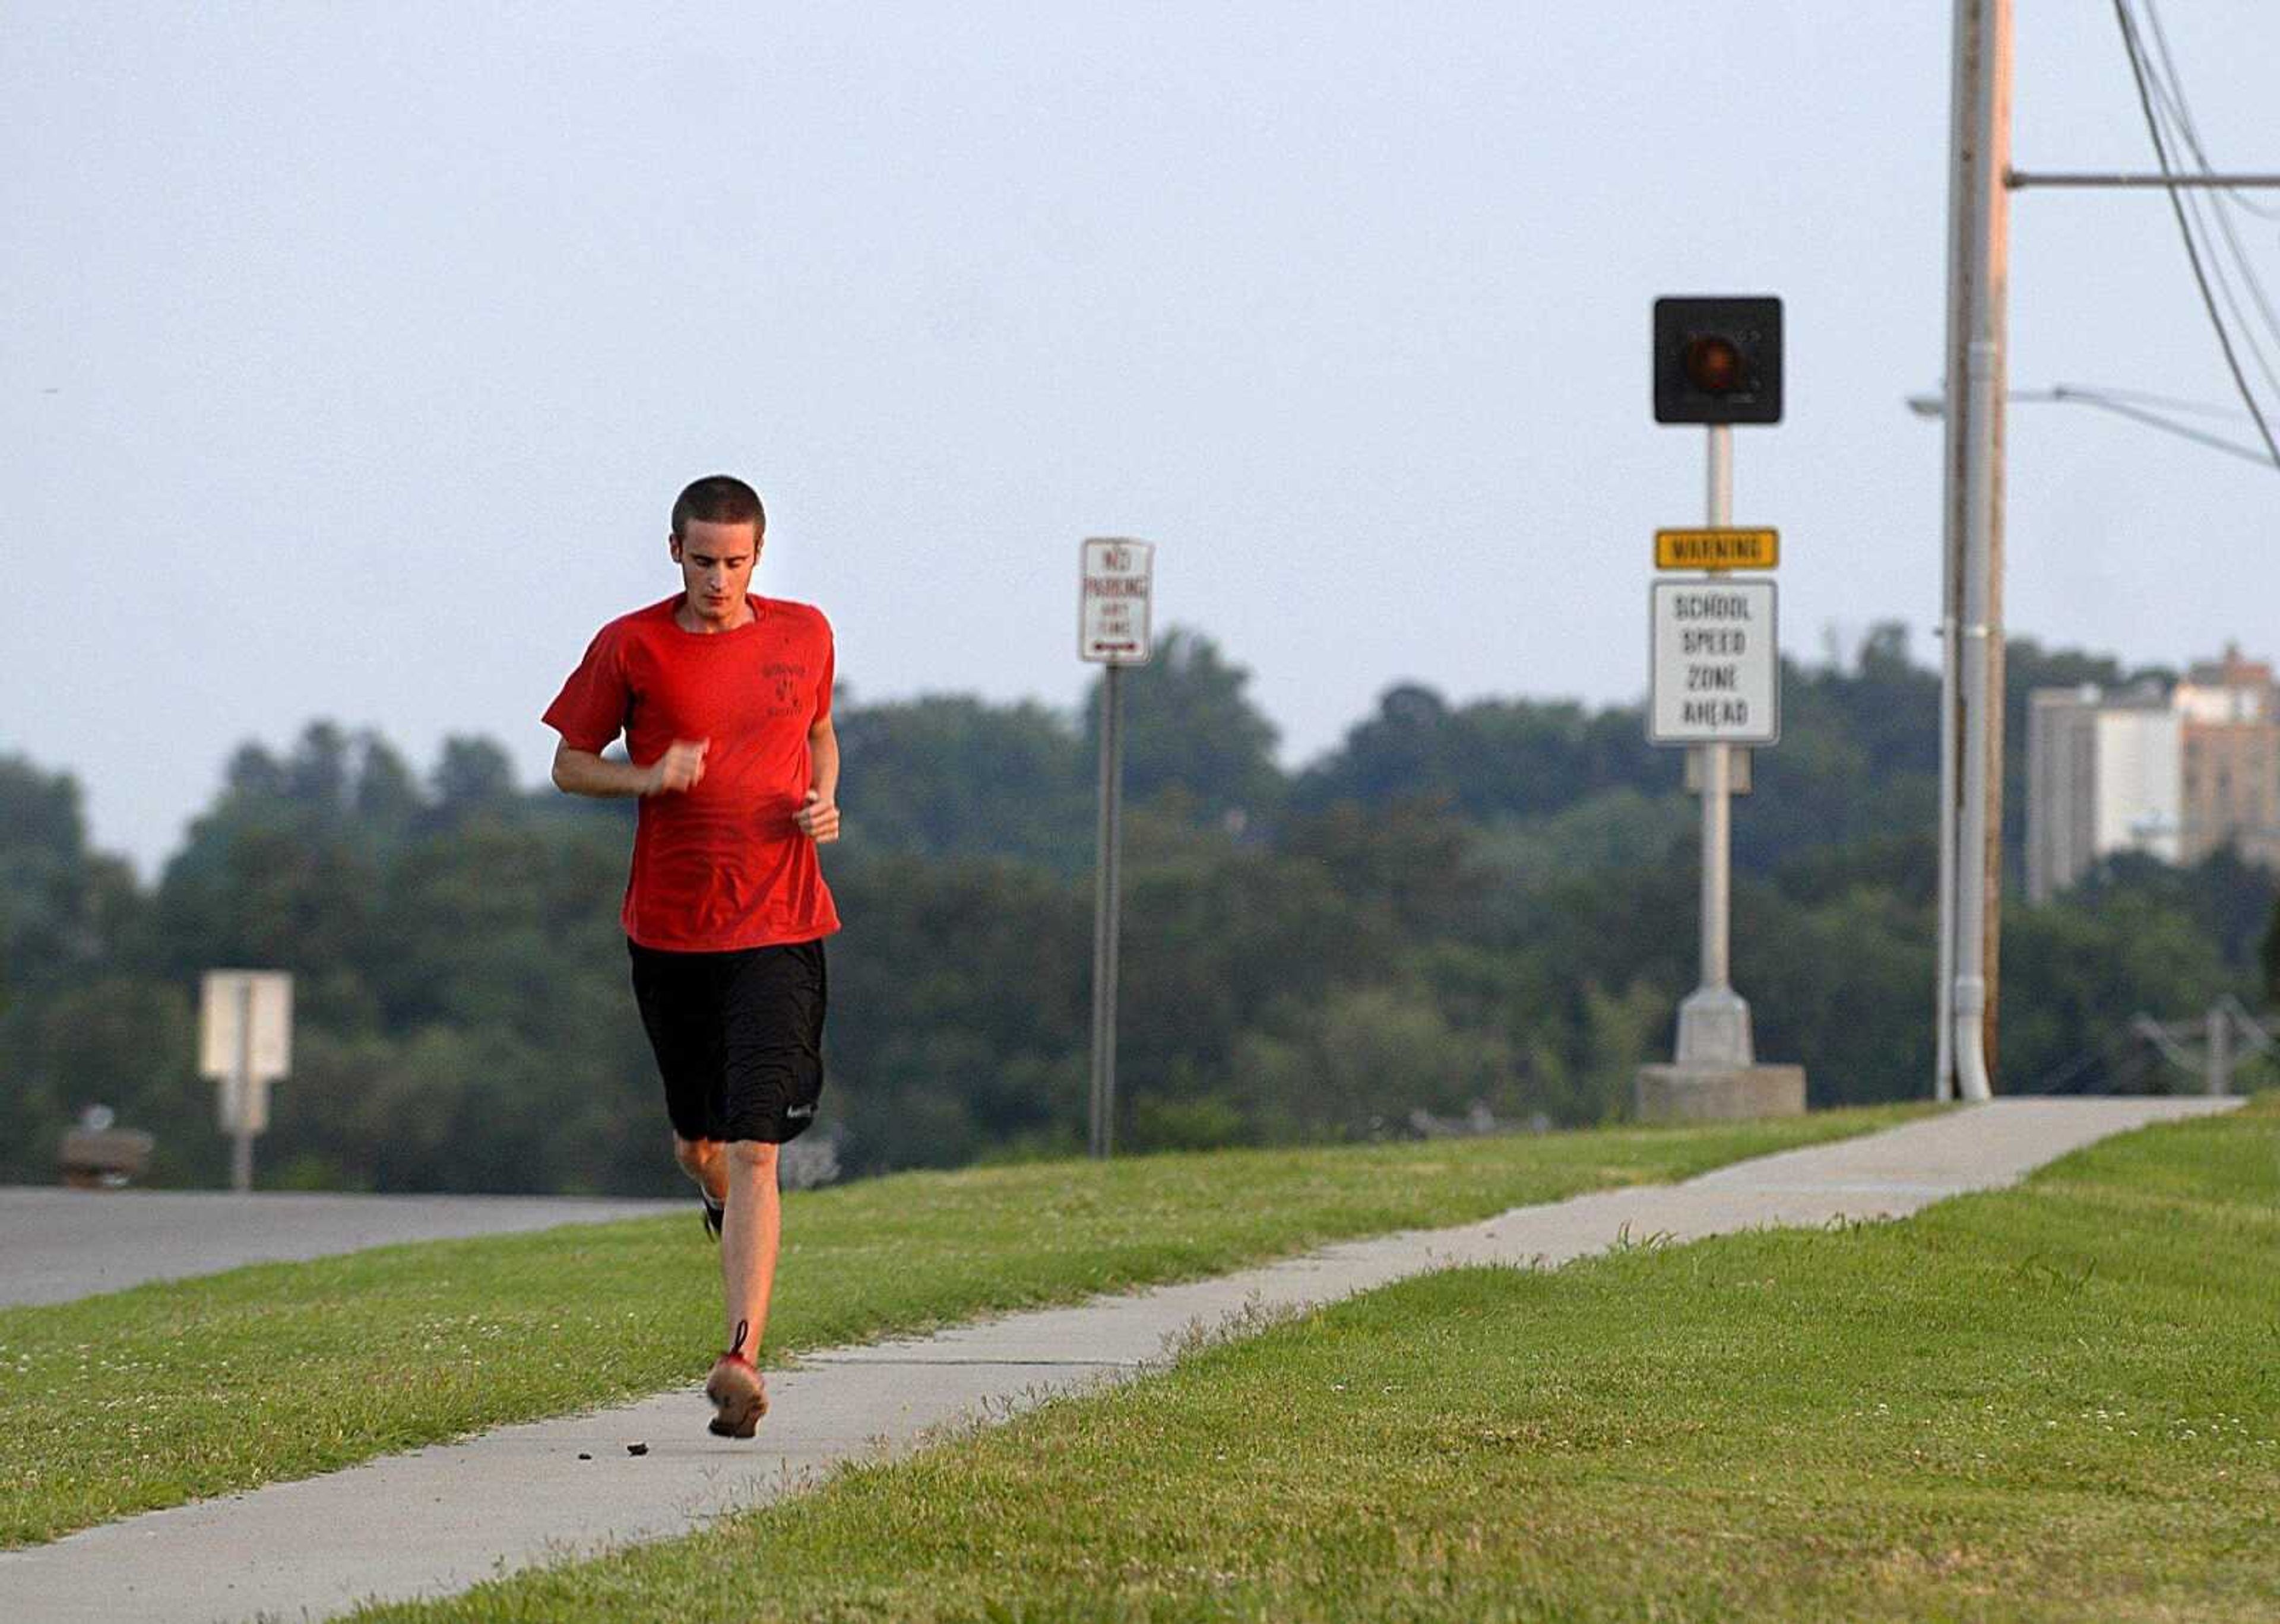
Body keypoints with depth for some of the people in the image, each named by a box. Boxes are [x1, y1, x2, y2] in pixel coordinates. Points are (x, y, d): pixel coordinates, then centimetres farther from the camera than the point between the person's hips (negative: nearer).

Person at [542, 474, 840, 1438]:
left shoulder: (803, 635, 4)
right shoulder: (630, 648, -1)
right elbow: (569, 765, 6)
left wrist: (824, 801, 2)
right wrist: (648, 778, -14)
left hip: (779, 931, -1)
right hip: (669, 930, 1)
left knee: (753, 1149, -14)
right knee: (699, 1144, 13)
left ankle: (743, 1361, -20)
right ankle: (728, 1207, 51)